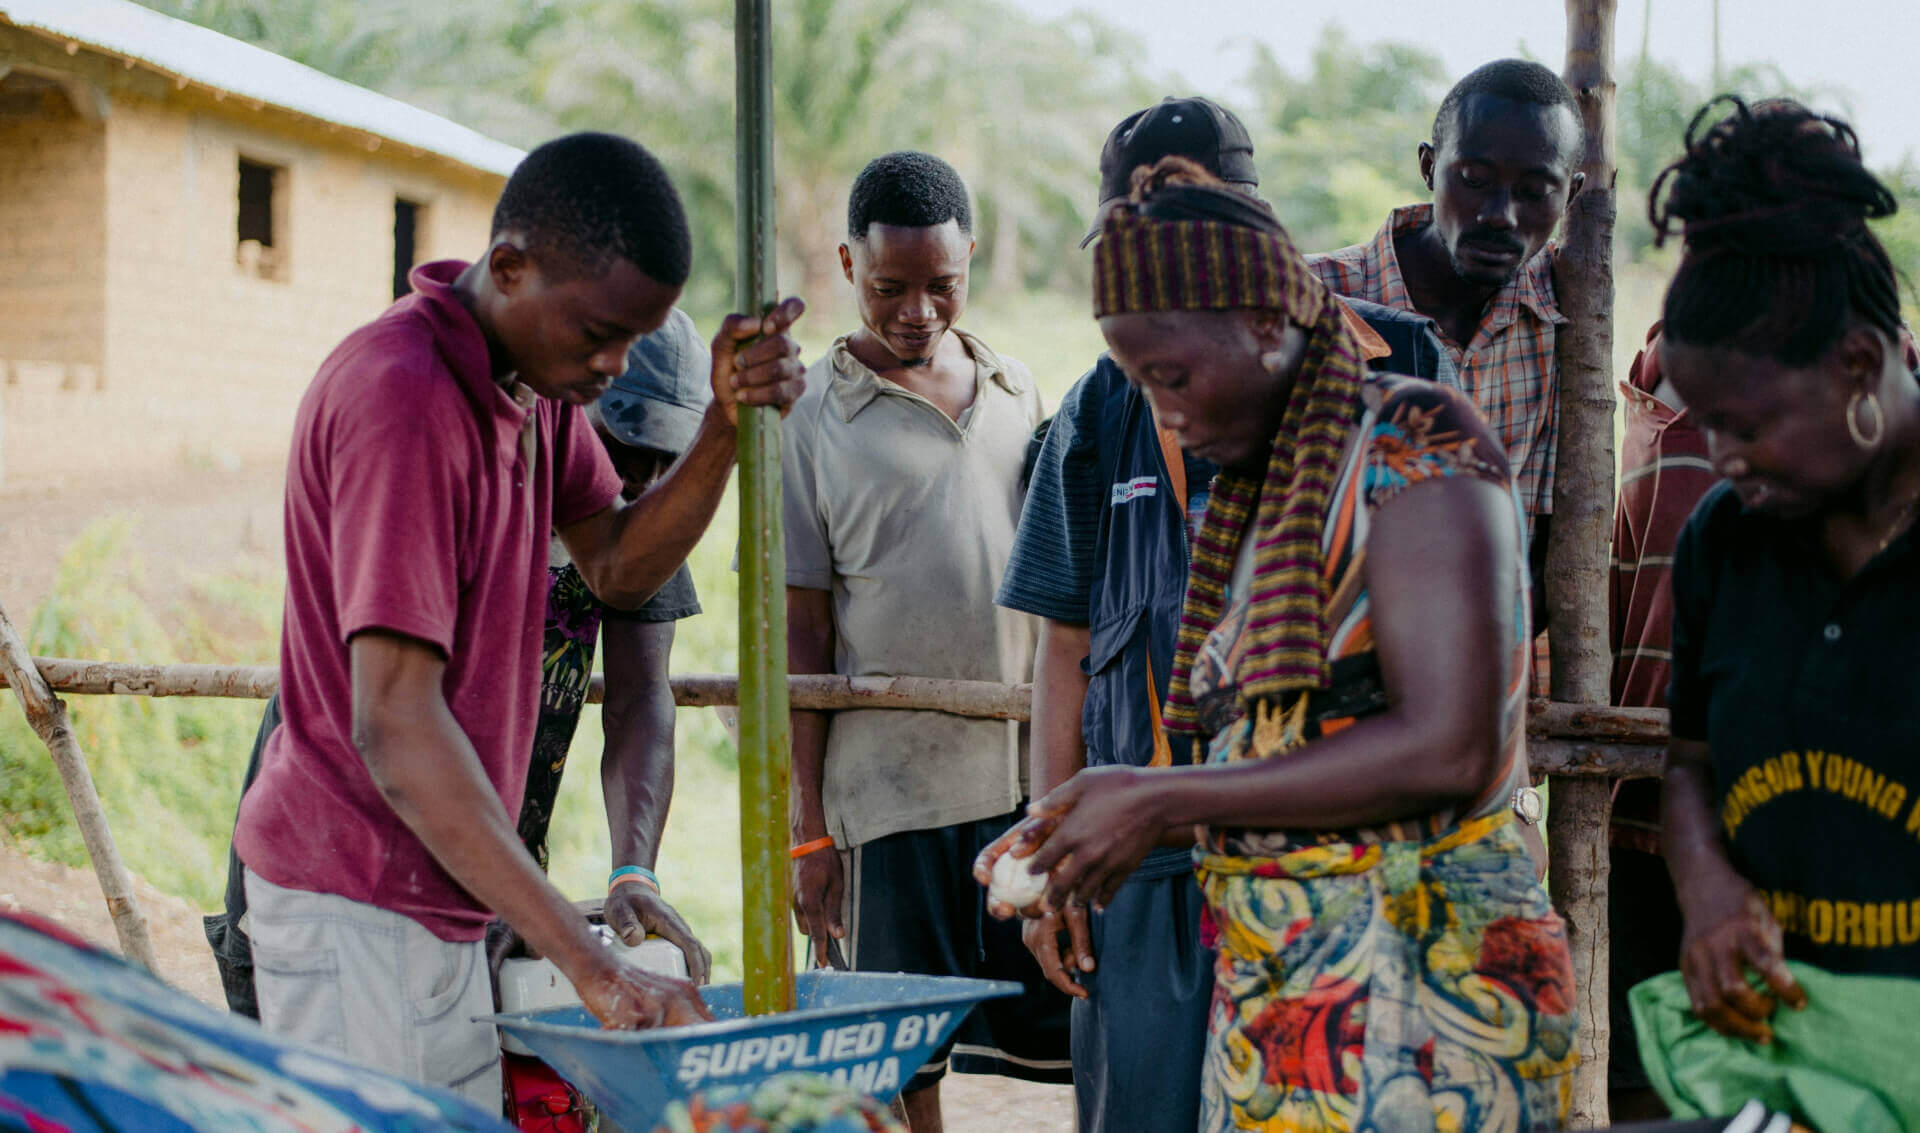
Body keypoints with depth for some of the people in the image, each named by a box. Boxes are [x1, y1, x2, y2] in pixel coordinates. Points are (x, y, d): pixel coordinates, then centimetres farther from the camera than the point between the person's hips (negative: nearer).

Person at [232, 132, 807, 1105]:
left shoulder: (533, 368, 7)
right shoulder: (403, 394, -24)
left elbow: (619, 568, 7)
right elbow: (393, 722, -29)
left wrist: (727, 427, -11)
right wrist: (586, 961, -33)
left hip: (437, 891, 9)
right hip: (356, 895, -9)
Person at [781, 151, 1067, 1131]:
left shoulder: (1018, 395, 12)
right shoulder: (811, 416, 0)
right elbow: (801, 633, -1)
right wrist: (808, 828, -4)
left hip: (1033, 777, 3)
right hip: (892, 791, -3)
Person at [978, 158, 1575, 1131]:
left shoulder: (1418, 447, -9)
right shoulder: (1260, 488, 15)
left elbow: (1446, 751, -20)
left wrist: (1162, 801, -15)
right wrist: (1094, 831, 2)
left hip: (1416, 970, -7)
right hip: (1270, 982, 7)